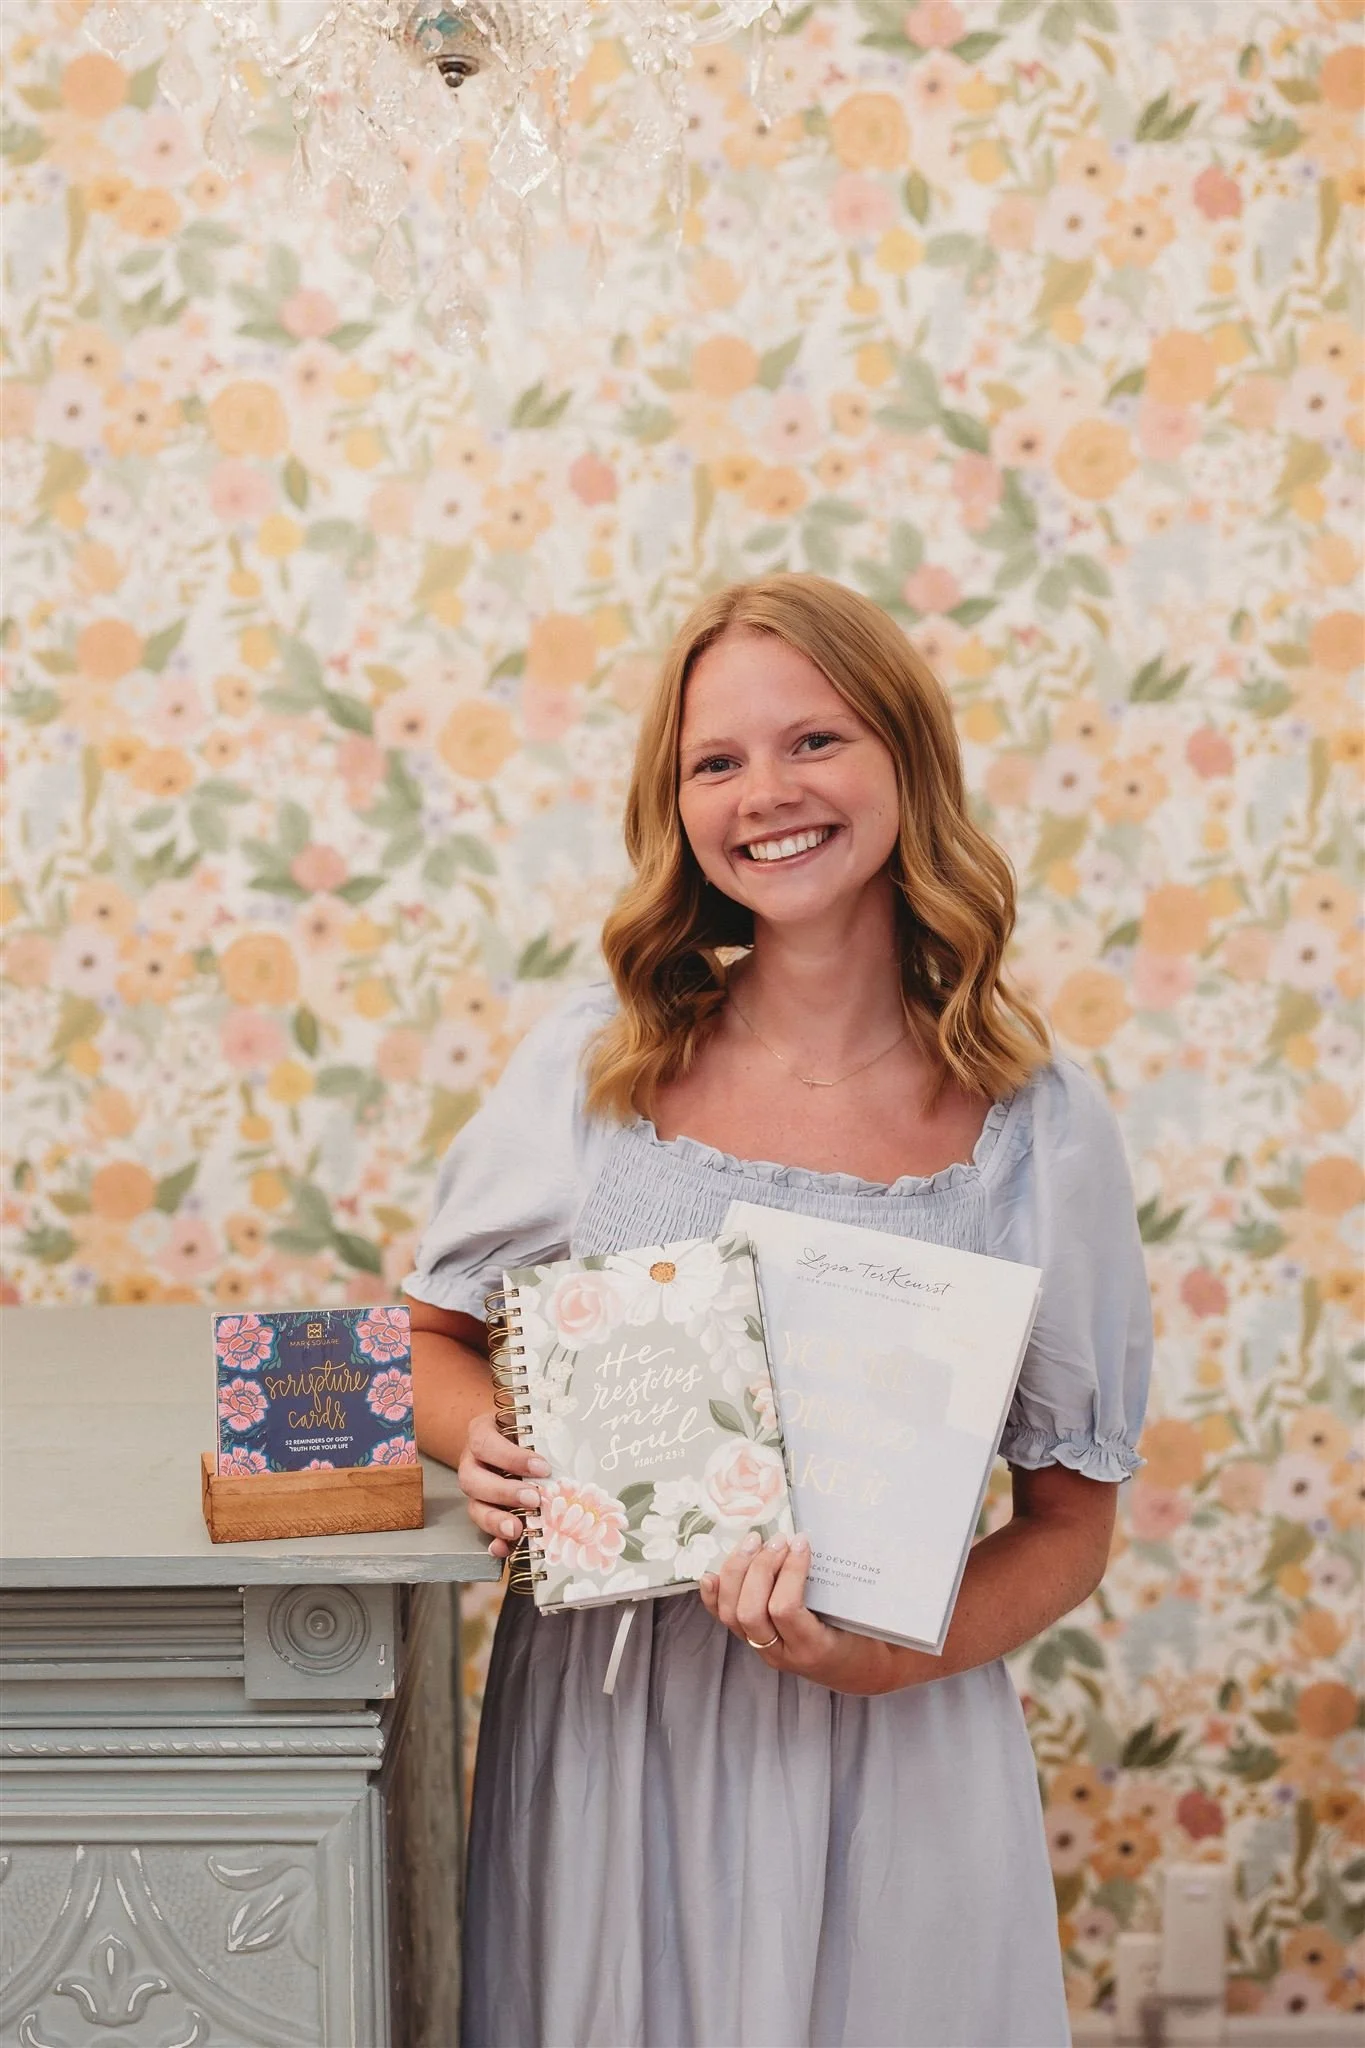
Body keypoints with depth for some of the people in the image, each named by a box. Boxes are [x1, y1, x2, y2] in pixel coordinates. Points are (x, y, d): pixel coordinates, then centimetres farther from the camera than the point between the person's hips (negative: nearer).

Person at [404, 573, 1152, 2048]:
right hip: (597, 1715, 2)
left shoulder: (1038, 1126, -5)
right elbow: (435, 1334, 11)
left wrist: (900, 1653, -17)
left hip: (887, 1746, -1)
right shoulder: (591, 1067, -2)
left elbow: (1071, 1524, 0)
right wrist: (482, 1441, -10)